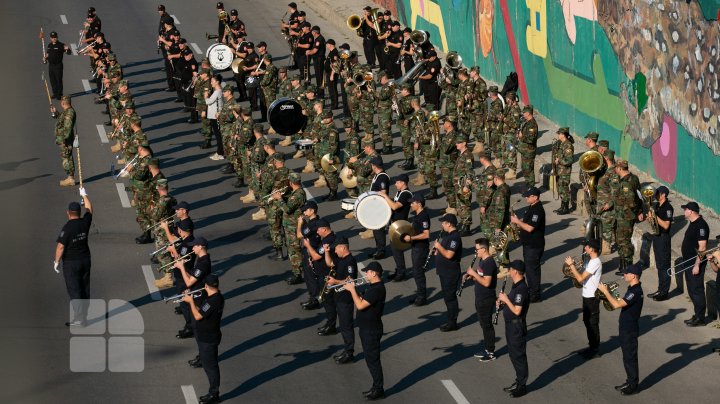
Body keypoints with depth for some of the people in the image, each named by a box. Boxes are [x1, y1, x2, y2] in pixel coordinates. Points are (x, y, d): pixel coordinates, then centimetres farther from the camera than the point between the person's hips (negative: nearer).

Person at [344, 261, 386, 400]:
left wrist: (352, 290, -17)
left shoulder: (377, 289, -24)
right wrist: (351, 288, 2)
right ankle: (376, 387, 26)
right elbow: (362, 301, 13)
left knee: (372, 360, -2)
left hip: (371, 330, -10)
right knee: (370, 359, 17)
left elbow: (360, 305, -27)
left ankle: (378, 390, 6)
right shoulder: (373, 287, 9)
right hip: (367, 328, 10)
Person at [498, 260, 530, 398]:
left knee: (518, 356, 0)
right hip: (511, 325, 10)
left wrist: (506, 299, -19)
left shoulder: (521, 288, -24)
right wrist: (503, 301, 4)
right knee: (513, 354, 18)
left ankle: (522, 386, 9)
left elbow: (517, 310, -27)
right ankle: (519, 381, 30)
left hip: (517, 327, -10)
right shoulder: (516, 285, 8)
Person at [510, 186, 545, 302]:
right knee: (528, 268, 17)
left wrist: (517, 221, -16)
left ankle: (536, 295, 4)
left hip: (534, 245, -10)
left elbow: (530, 228, -27)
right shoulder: (531, 207, 11)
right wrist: (518, 221, 3)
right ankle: (531, 291, 28)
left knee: (533, 269, -4)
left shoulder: (538, 210, -22)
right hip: (528, 243, 10)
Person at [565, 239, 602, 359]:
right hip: (587, 295, 10)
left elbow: (581, 278, -27)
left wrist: (571, 265, -20)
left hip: (592, 297, -10)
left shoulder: (595, 263, -24)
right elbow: (583, 275, 14)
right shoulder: (592, 260, 8)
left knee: (593, 323, 1)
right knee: (587, 322, 18)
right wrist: (574, 267, 2)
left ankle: (595, 349, 10)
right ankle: (591, 346, 29)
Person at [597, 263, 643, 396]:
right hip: (626, 328, 10)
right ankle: (630, 381, 29)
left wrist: (605, 291, -24)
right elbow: (621, 303, 15)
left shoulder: (635, 292, -26)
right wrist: (609, 294, 5)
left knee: (630, 357, 1)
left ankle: (633, 385, 11)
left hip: (630, 330, -10)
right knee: (627, 356, 18)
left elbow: (617, 304, -33)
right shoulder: (633, 289, 7)